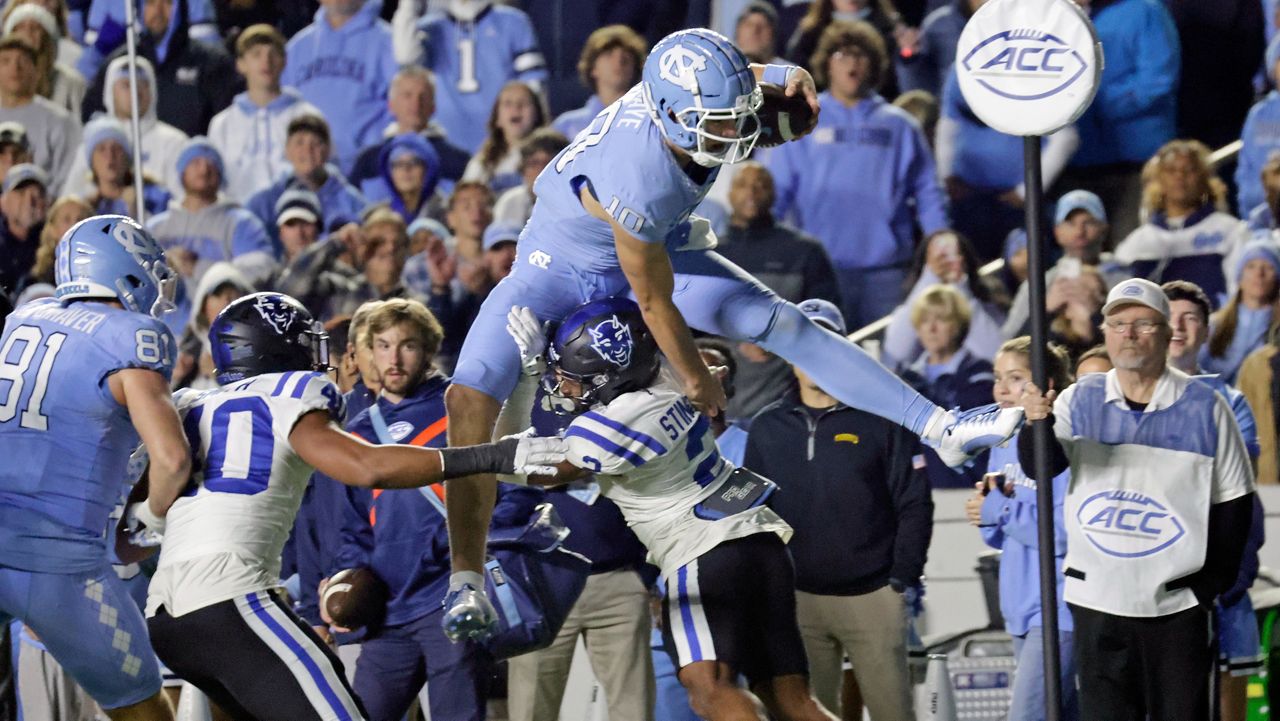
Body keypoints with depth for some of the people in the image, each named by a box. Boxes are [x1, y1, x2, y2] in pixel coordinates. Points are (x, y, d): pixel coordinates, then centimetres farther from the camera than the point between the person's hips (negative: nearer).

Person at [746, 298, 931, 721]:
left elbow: (915, 506, -1)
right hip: (797, 599, 3)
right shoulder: (767, 428, 10)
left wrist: (905, 577, -8)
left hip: (872, 598, -3)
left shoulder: (881, 419, 1)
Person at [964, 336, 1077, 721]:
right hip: (1020, 609, 9)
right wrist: (984, 508, -4)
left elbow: (1064, 533, -21)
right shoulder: (1004, 444, 13)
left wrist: (1000, 509, -16)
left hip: (1055, 612, -9)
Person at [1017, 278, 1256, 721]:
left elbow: (1233, 502, 2)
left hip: (1176, 602, -2)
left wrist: (1213, 584, -5)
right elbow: (1042, 465, -10)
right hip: (1097, 600, 2)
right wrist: (1037, 423, -32)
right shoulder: (1081, 400, 4)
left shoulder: (1204, 408, -2)